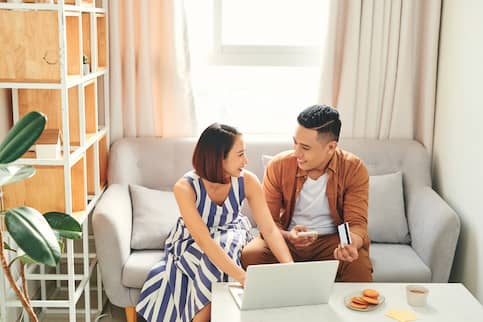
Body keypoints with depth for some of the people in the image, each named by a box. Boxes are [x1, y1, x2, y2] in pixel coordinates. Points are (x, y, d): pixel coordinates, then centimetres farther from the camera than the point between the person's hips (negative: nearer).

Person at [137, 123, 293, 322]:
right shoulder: (185, 188, -29)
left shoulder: (248, 182, -20)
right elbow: (204, 240, -37)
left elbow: (270, 229, -18)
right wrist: (244, 278, -47)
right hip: (190, 243, -2)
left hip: (230, 236, 3)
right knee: (209, 260, -32)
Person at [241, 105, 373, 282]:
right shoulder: (279, 166, -9)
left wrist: (351, 244, -37)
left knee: (359, 265, -32)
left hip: (332, 240, -1)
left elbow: (357, 222, -13)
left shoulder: (354, 169, -11)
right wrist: (287, 236, -29)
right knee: (250, 255, -27)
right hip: (288, 238, 1)